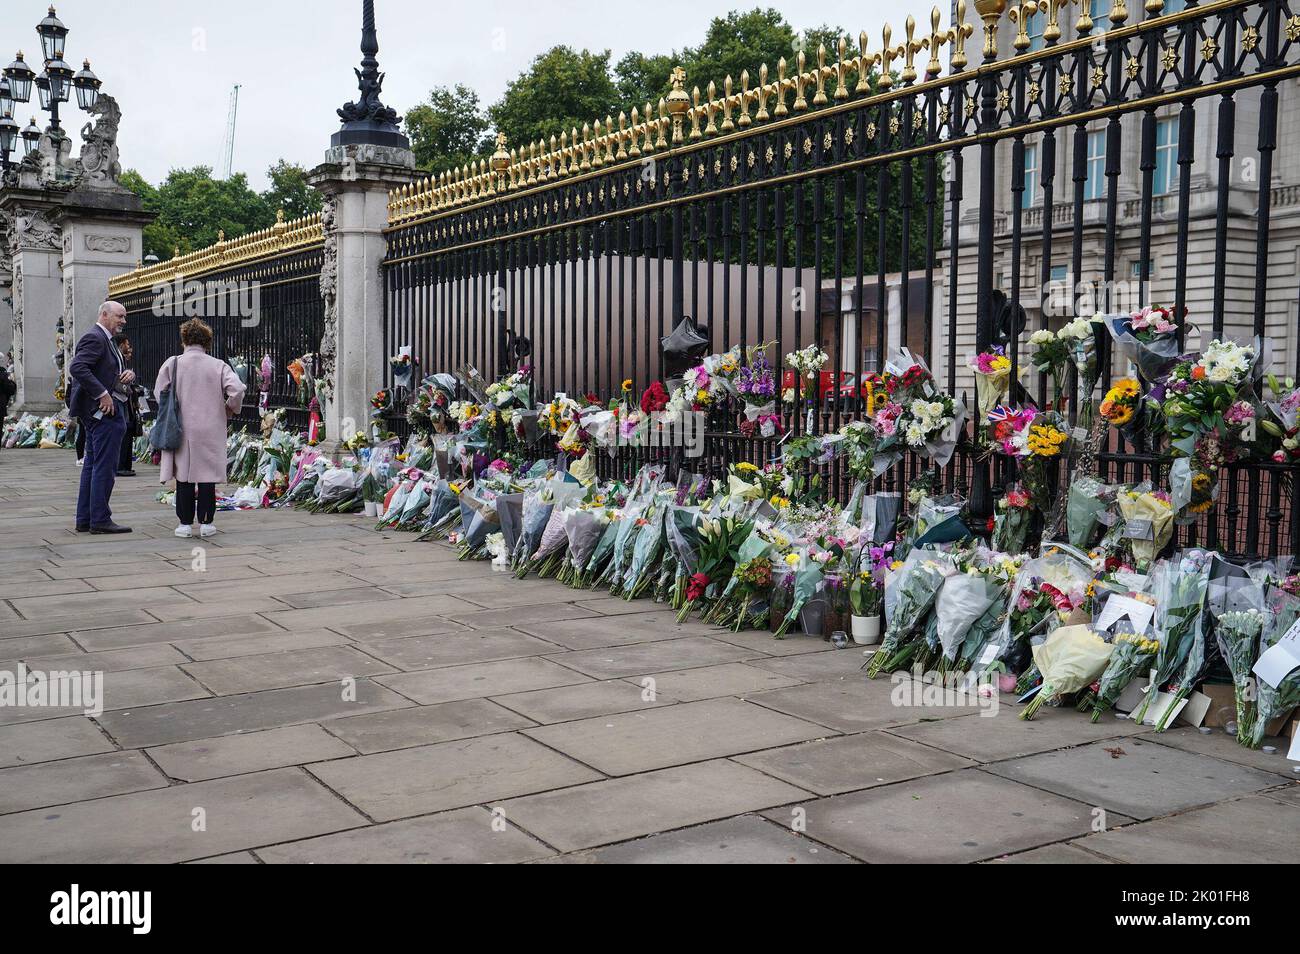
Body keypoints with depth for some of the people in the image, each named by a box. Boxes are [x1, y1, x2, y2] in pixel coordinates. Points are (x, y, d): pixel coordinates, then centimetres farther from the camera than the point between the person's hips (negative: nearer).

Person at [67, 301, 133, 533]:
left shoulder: (106, 340, 20)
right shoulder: (94, 338, -12)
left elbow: (114, 372, 25)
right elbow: (77, 368, -25)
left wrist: (129, 374, 2)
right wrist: (102, 394, -25)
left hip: (98, 411, 11)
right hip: (104, 410, -11)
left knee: (92, 465, 13)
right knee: (105, 466, -8)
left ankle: (84, 519, 18)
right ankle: (100, 520, -5)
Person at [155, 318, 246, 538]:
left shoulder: (172, 364, -2)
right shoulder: (218, 366, -3)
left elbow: (159, 393, -1)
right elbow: (237, 390, -13)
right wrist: (230, 410, 5)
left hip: (181, 431, 0)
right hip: (210, 431, 0)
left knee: (184, 476, 8)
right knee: (207, 475, 6)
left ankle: (185, 523, 10)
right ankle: (206, 522, 8)